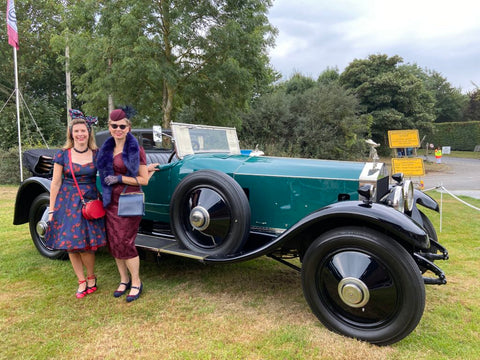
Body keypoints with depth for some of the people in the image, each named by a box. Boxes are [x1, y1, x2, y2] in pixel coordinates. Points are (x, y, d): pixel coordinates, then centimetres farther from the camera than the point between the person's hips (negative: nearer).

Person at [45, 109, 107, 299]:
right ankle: (82, 282, 20)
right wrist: (52, 210, 2)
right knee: (70, 244, 5)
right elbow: (55, 183, 3)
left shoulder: (97, 154, 1)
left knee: (86, 244, -5)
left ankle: (91, 277, 20)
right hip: (67, 203, 1)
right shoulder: (62, 154, 0)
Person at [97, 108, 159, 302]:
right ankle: (124, 280, 26)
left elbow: (144, 180, -8)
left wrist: (120, 178, -16)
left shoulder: (136, 149, -7)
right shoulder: (107, 148, 10)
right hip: (111, 202, 6)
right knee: (114, 243, 9)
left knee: (125, 244, -6)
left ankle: (136, 283, 12)